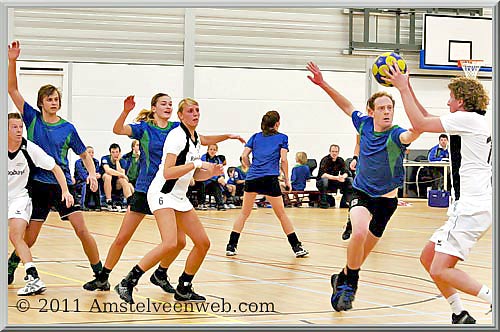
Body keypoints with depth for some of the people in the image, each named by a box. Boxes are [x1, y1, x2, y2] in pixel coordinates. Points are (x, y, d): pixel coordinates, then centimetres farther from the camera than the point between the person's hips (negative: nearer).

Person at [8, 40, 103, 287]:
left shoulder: (68, 128, 2)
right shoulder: (32, 118, 2)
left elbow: (84, 155, 11)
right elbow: (12, 89, -4)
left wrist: (92, 174, -7)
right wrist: (12, 61, -15)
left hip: (63, 184, 0)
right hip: (37, 185, 0)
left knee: (81, 230, -11)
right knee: (28, 238, 3)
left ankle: (100, 274, -3)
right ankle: (10, 267, 30)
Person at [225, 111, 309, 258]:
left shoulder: (255, 137, 18)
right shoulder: (282, 138, 11)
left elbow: (244, 156, 8)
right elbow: (283, 160, 1)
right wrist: (287, 179, 9)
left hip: (251, 179, 3)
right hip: (270, 178, -3)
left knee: (244, 213, 13)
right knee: (281, 214, 6)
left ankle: (231, 246, 6)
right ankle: (297, 247, 8)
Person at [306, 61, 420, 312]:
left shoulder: (395, 134, -21)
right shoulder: (364, 124, -7)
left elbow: (413, 133, -46)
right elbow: (347, 106, 13)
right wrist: (323, 84, 9)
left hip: (386, 199, -1)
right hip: (361, 192, 1)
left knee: (362, 252, 7)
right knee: (359, 232, -28)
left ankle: (343, 280, 36)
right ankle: (348, 284, -10)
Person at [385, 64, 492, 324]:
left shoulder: (468, 118, -9)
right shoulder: (474, 122, 19)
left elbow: (419, 124, -11)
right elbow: (428, 120, 31)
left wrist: (403, 88, -2)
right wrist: (408, 89, 27)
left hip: (473, 208, -10)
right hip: (469, 206, 10)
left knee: (440, 270, -17)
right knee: (428, 258, 14)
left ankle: (496, 302, -17)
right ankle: (460, 315, 12)